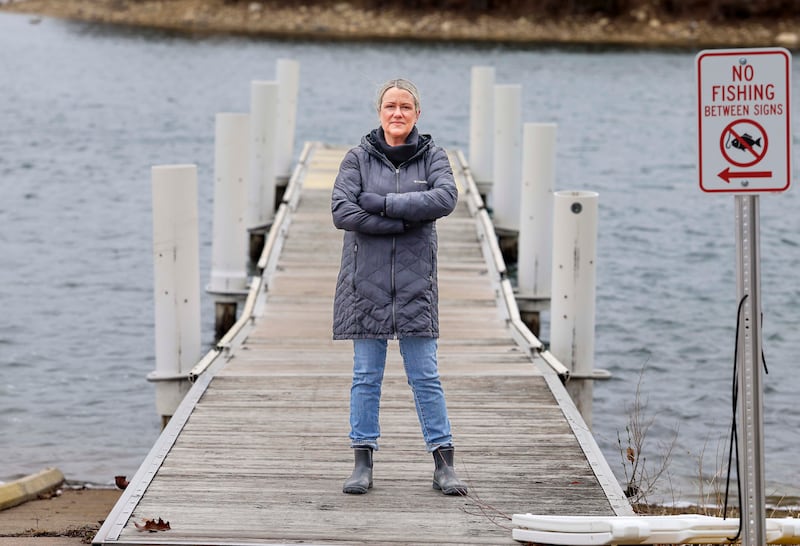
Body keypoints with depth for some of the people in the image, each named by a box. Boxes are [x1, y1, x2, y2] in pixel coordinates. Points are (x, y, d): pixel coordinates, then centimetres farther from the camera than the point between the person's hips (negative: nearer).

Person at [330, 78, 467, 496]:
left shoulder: (432, 156, 5)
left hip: (415, 281, 0)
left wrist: (381, 203, -17)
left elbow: (446, 198, -14)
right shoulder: (359, 158, 3)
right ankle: (363, 463, 9)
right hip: (366, 281, 0)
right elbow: (342, 211, -10)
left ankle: (444, 464, 5)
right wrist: (406, 220, -13)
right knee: (366, 375, 3)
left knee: (425, 375, 1)